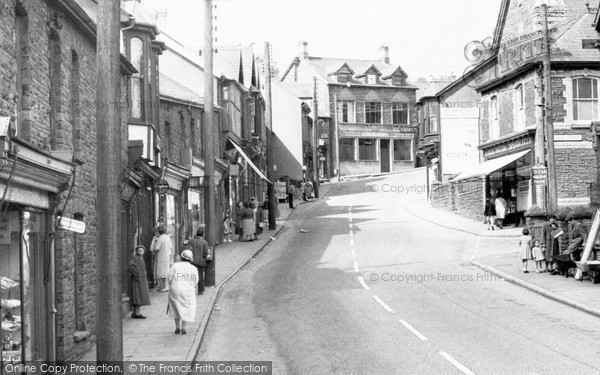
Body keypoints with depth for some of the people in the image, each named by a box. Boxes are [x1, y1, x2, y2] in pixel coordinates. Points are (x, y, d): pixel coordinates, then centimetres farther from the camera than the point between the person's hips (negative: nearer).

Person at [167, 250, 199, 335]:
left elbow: (170, 279, -6)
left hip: (175, 291, 0)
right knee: (186, 309, 14)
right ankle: (183, 328, 6)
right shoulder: (194, 269, -2)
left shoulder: (175, 266, -5)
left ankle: (177, 327, 14)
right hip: (188, 292, 0)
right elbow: (195, 283, 1)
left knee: (176, 308, 18)